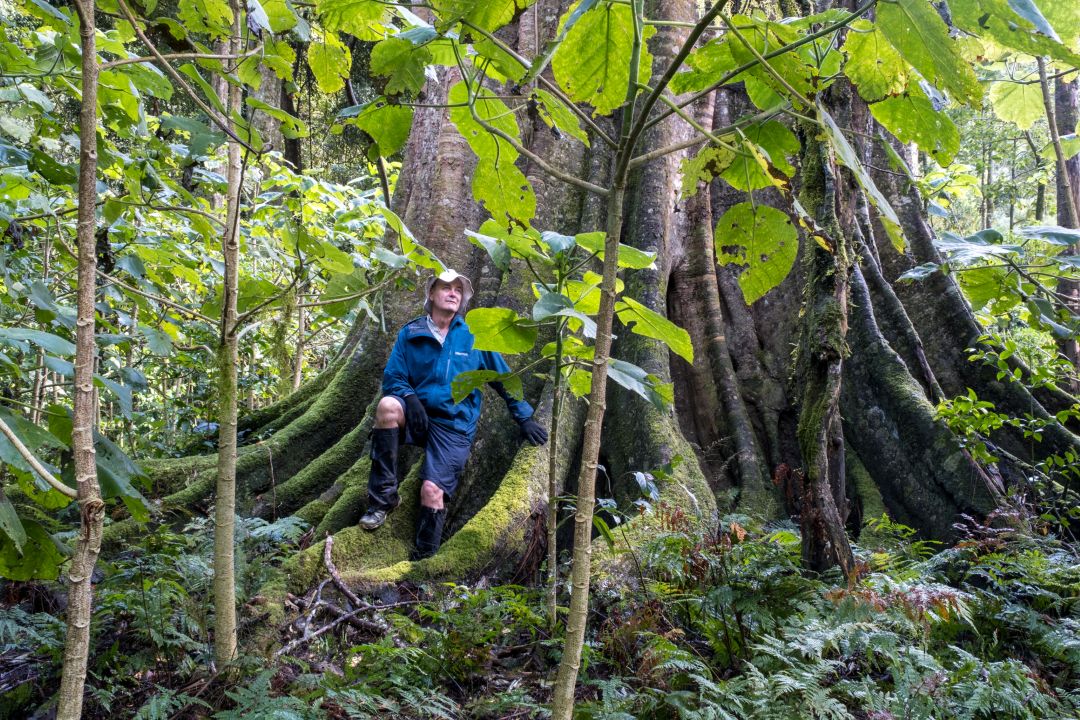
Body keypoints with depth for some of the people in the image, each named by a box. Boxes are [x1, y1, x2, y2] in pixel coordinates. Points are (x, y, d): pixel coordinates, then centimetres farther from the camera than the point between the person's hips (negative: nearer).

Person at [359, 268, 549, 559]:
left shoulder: (474, 337, 4)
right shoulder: (410, 333, 5)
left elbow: (503, 379, 11)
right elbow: (392, 377, 4)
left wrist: (524, 417, 10)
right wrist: (410, 397, -17)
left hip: (454, 427, -1)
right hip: (418, 416, 1)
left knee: (432, 490, -20)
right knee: (388, 405, -32)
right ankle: (383, 498, -22)